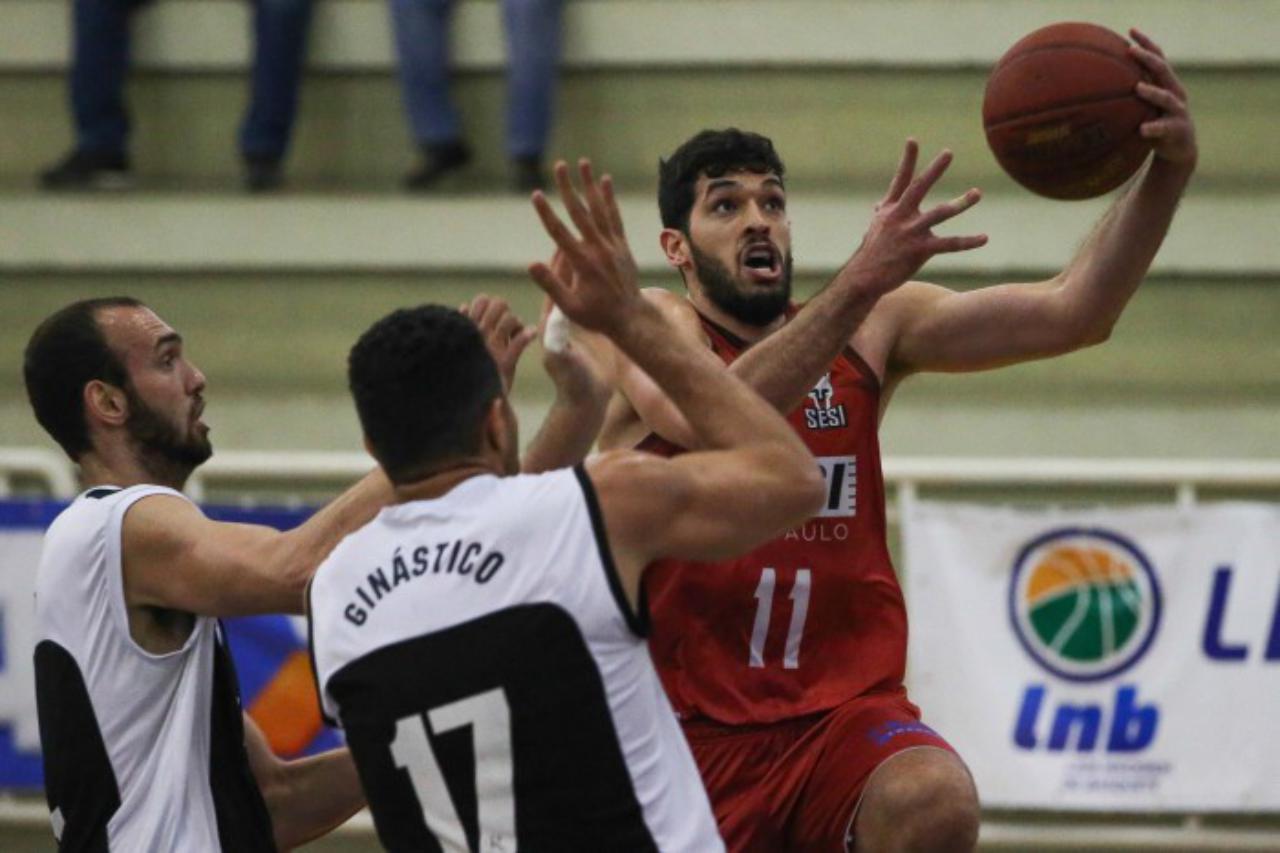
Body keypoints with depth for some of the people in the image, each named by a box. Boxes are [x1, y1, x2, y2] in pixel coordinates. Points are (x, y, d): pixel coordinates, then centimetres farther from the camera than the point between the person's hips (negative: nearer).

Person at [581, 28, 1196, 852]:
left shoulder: (875, 331, 7)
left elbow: (1070, 315, -4)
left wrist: (1168, 171, -21)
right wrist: (861, 282, -37)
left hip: (849, 716, 2)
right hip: (698, 730, -1)